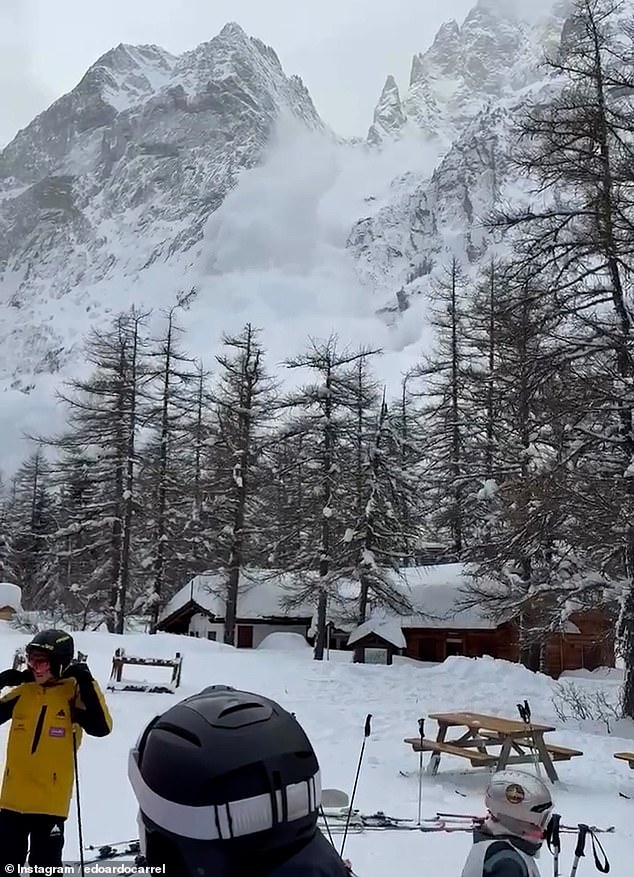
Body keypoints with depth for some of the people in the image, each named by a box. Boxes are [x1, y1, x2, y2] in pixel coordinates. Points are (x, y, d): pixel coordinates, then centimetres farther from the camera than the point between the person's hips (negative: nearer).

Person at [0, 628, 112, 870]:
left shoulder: (73, 693, -11)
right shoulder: (23, 690, 1)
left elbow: (101, 727, -21)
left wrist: (88, 685, -25)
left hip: (51, 800, -4)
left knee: (45, 865, 11)